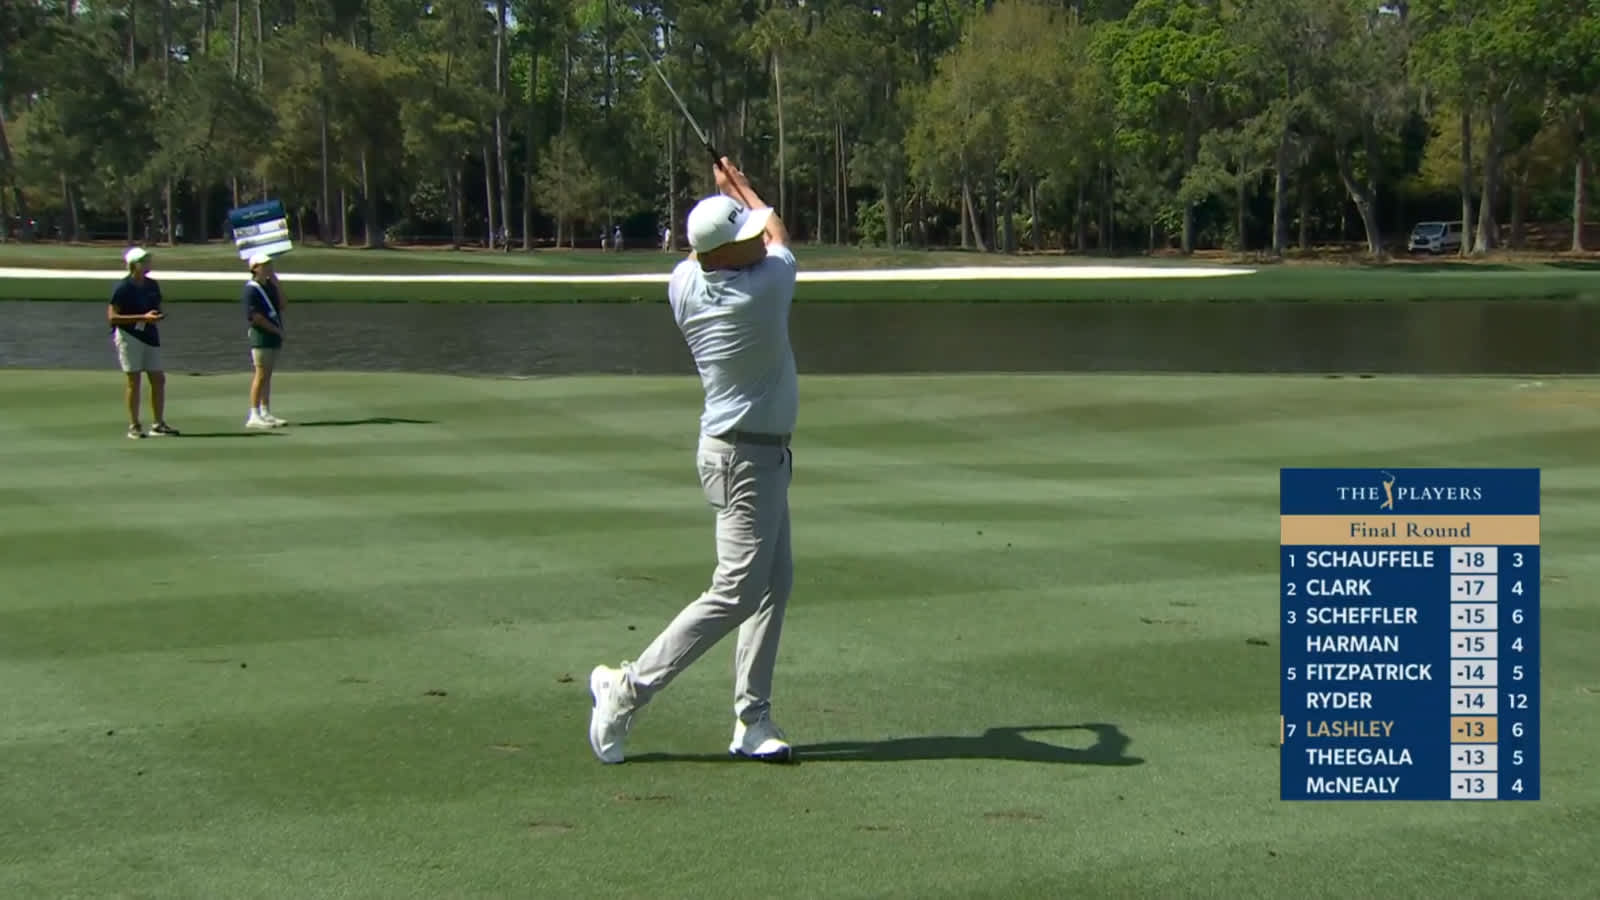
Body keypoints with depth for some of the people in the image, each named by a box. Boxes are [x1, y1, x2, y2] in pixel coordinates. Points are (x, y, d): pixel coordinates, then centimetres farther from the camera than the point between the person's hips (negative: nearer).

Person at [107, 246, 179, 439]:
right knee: (133, 380, -3)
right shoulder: (122, 288, -10)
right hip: (129, 336, -6)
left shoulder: (152, 285, 10)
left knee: (158, 379, 4)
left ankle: (159, 424, 13)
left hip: (150, 336, 6)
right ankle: (134, 426, 5)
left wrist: (158, 316, -2)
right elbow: (112, 317, -14)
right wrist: (143, 318, -20)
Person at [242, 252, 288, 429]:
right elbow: (255, 316, -17)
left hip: (274, 336, 8)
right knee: (261, 375, -8)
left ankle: (266, 413, 17)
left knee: (268, 375, 12)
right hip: (261, 336, -8)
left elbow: (281, 306, 10)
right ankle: (254, 416, -5)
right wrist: (275, 329, -13)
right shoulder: (252, 288, -12)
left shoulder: (269, 285, 15)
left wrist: (277, 285, 2)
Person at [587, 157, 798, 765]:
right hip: (747, 457, -9)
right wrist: (744, 188, 19)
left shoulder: (682, 284, -3)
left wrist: (730, 195, 31)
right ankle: (627, 687, -2)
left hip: (761, 452, 9)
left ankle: (752, 720, 11)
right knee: (736, 591, -6)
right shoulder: (766, 286, -21)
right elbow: (780, 238, 4)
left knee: (774, 583, 11)